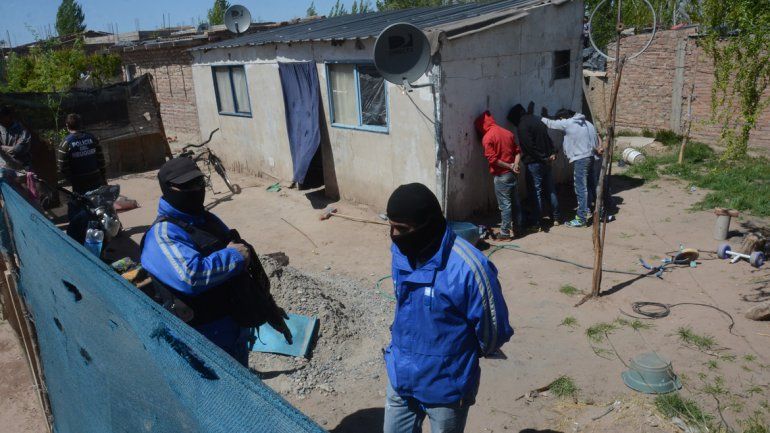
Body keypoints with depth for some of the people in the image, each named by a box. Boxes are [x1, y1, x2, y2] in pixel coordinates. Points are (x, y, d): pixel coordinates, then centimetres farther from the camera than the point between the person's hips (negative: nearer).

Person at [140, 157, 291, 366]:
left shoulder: (208, 219, 10)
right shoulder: (163, 234, -19)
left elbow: (249, 263, 17)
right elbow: (191, 275, -36)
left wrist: (268, 306, 16)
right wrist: (234, 255, -22)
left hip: (239, 323, 8)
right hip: (209, 338, -8)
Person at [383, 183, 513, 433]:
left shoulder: (468, 268, -29)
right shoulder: (400, 251, -7)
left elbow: (493, 331, -15)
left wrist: (461, 357, 2)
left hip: (447, 385, -5)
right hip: (400, 375, 6)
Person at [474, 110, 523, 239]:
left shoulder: (487, 137, -11)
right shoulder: (507, 132, 10)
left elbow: (493, 159, -17)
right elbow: (517, 151, 7)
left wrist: (510, 166, -10)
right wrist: (515, 165, -6)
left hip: (502, 175, -7)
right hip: (513, 173, 7)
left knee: (505, 204, -2)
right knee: (515, 201, 15)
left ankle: (505, 233, 3)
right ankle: (519, 226, 26)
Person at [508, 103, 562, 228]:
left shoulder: (522, 126, -12)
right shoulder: (537, 121, 13)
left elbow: (529, 146, -18)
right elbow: (548, 139, 13)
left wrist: (543, 158, -11)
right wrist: (552, 153, 4)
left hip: (534, 163, -7)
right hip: (546, 161, 7)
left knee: (537, 192, -2)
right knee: (551, 190, 13)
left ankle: (539, 220, 2)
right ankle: (556, 218, 19)